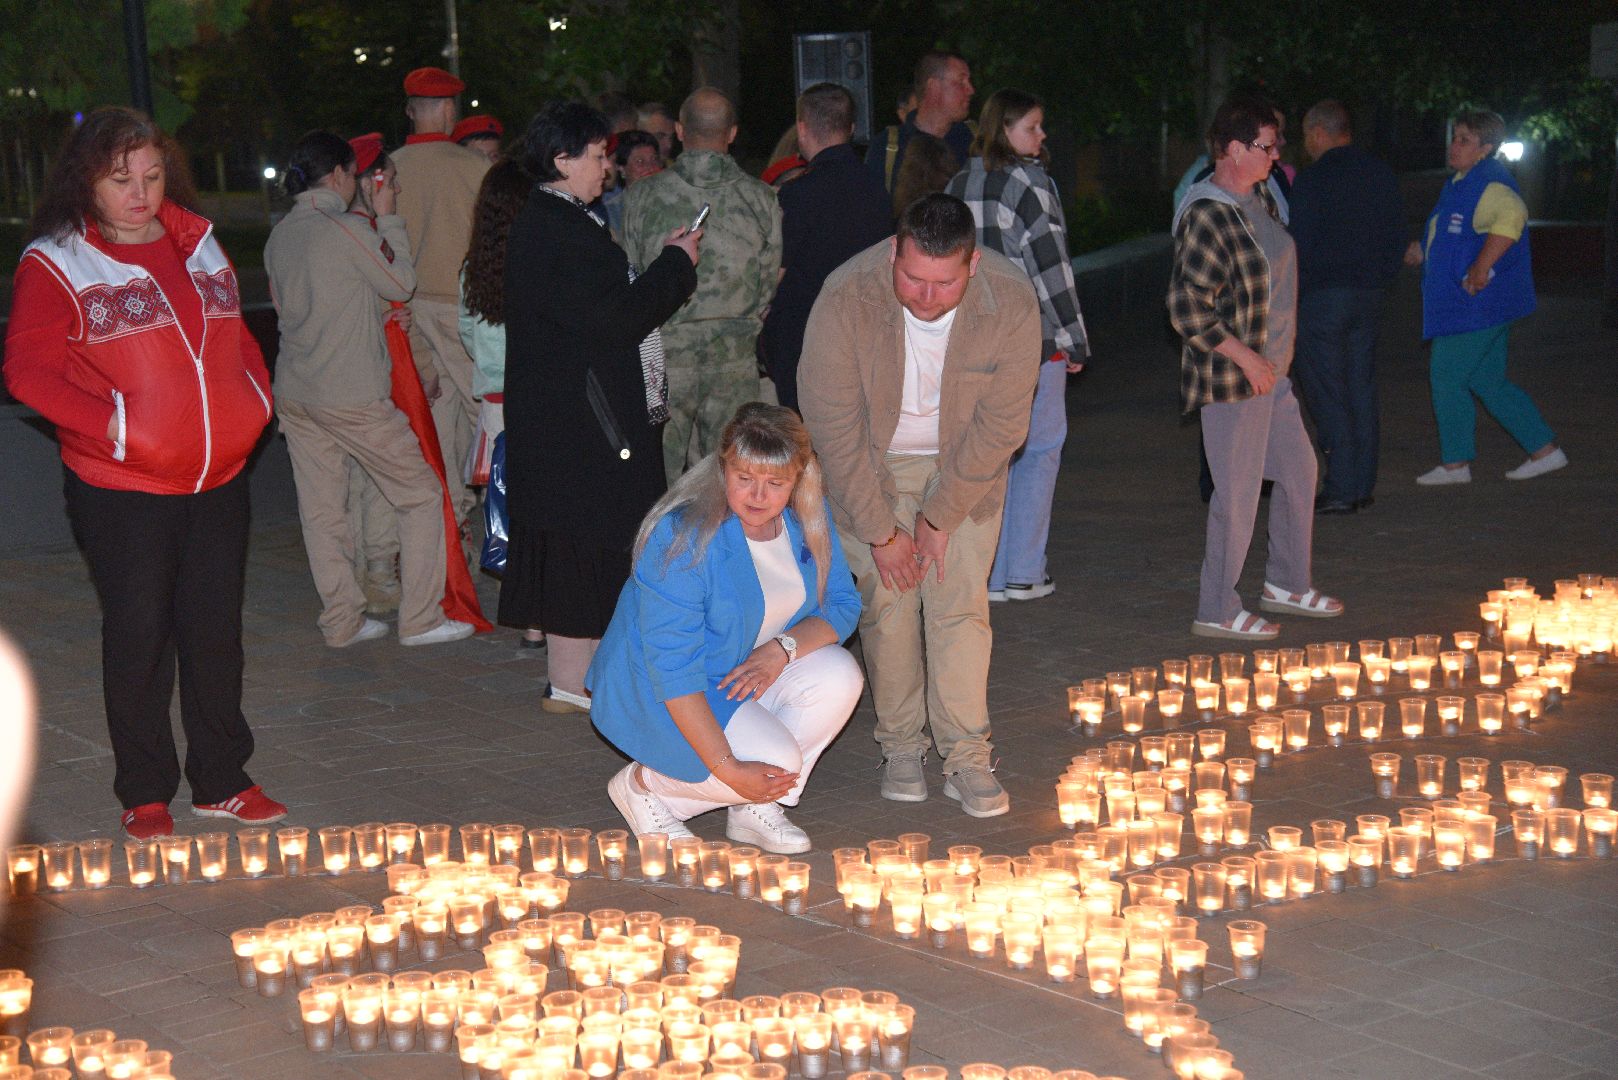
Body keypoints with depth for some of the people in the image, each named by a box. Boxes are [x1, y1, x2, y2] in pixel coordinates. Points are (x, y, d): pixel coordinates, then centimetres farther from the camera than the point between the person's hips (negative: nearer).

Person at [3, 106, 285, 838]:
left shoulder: (197, 244, 10)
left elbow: (236, 335, 21)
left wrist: (255, 395, 4)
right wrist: (111, 423, -20)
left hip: (218, 478, 5)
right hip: (121, 491, -5)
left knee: (215, 629, 12)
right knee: (139, 634, 3)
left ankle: (221, 780, 25)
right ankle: (144, 794, 18)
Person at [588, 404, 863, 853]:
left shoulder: (806, 516, -7)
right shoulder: (683, 536, -28)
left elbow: (843, 605, 0)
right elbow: (673, 667, -29)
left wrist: (784, 647, -23)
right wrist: (728, 769, -32)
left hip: (751, 673, 7)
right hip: (658, 693, -7)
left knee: (839, 676, -19)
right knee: (778, 760, -26)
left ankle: (754, 808, -3)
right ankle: (644, 783, -2)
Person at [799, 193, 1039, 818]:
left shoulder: (1012, 303, -26)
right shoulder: (846, 300, -29)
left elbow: (999, 426, -15)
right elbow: (833, 426, -21)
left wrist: (940, 515, -12)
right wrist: (881, 532, -16)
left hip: (964, 467, 1)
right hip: (871, 465, 0)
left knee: (961, 605, -6)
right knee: (888, 605, -3)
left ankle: (966, 758, 0)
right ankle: (901, 747, 11)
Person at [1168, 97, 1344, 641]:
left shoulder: (1260, 198, 8)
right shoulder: (1206, 217, -21)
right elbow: (1188, 310, -25)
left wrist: (1282, 344, 17)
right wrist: (1248, 359, -20)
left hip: (1272, 371, 10)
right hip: (1232, 378, -10)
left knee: (1299, 471, 19)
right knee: (1238, 493, -1)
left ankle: (1287, 582, 35)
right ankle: (1217, 610, 12)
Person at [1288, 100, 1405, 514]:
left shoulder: (1312, 179, -11)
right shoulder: (1382, 175, 11)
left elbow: (1300, 245, -12)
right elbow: (1395, 239, 14)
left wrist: (1291, 298, -4)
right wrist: (1380, 280, 19)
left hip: (1323, 294, -7)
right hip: (1369, 295, 7)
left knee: (1326, 392, -3)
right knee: (1362, 391, 11)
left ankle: (1340, 488, -4)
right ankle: (1362, 485, 13)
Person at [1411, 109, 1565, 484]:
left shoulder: (1489, 183, -17)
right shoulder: (1462, 183, 16)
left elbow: (1512, 217, -37)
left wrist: (1480, 269, -33)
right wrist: (1424, 252, 19)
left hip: (1475, 306, -10)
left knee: (1447, 379, -3)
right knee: (1488, 382, 14)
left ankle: (1455, 463, 6)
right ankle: (1545, 450, 18)